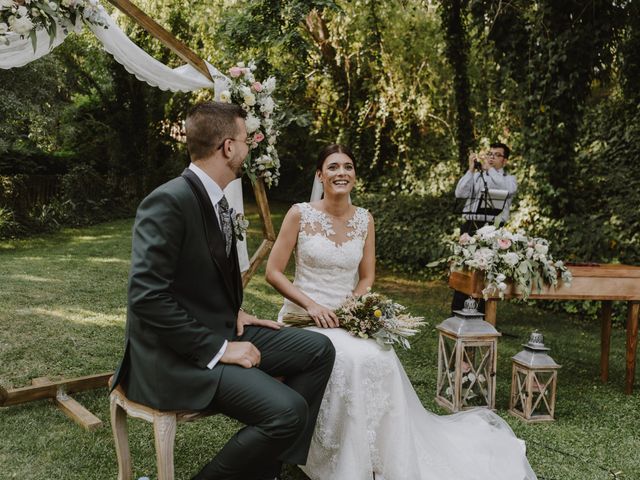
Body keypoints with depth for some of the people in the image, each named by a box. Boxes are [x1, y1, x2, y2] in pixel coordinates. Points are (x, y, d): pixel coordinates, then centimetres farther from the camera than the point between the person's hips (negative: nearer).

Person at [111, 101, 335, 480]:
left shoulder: (215, 198, 8)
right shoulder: (169, 202, -21)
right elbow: (148, 297, -26)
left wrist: (236, 311, 5)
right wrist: (217, 350, -22)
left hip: (220, 331, 10)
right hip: (178, 356, -10)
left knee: (318, 350, 6)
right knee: (287, 410, -24)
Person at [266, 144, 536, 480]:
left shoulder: (364, 220, 5)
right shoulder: (300, 214, -6)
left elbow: (367, 278, 11)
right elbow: (273, 272, -5)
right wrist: (311, 305, -17)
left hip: (348, 316, 3)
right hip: (304, 317, -3)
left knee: (381, 360, -27)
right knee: (350, 361, -32)